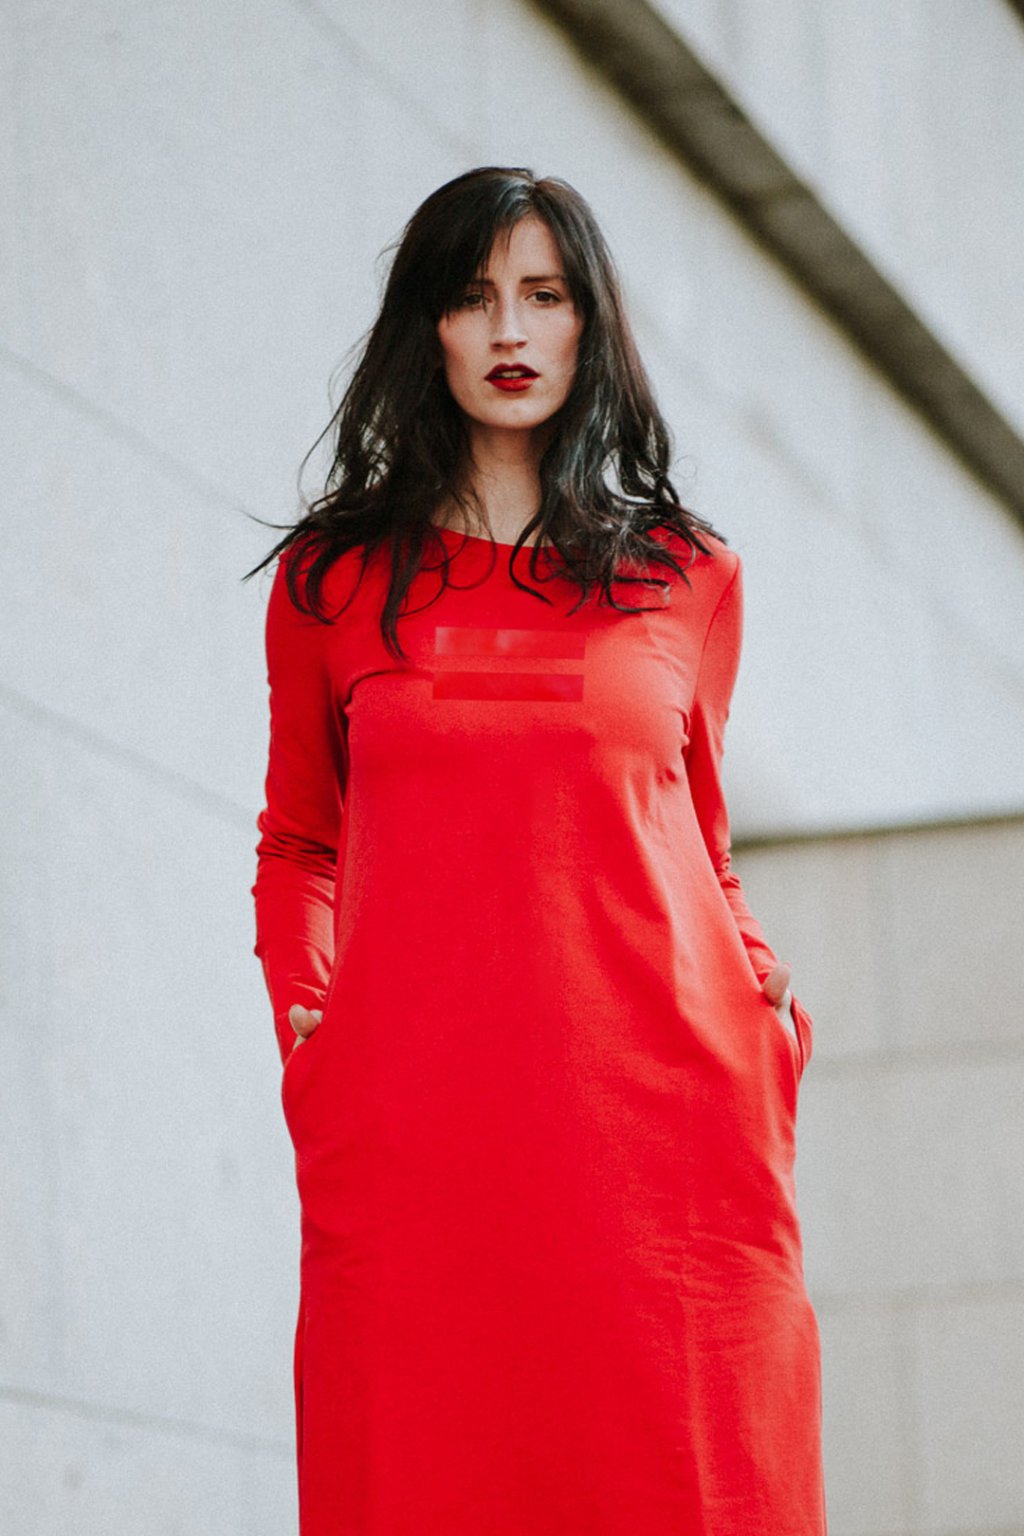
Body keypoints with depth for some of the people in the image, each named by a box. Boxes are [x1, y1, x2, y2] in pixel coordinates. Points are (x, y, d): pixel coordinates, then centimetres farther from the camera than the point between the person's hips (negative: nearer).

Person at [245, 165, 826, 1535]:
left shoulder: (688, 575, 15)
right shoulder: (333, 580, 15)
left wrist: (764, 994, 5)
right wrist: (303, 1017, 7)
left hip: (658, 1108, 0)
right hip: (410, 1127, 0)